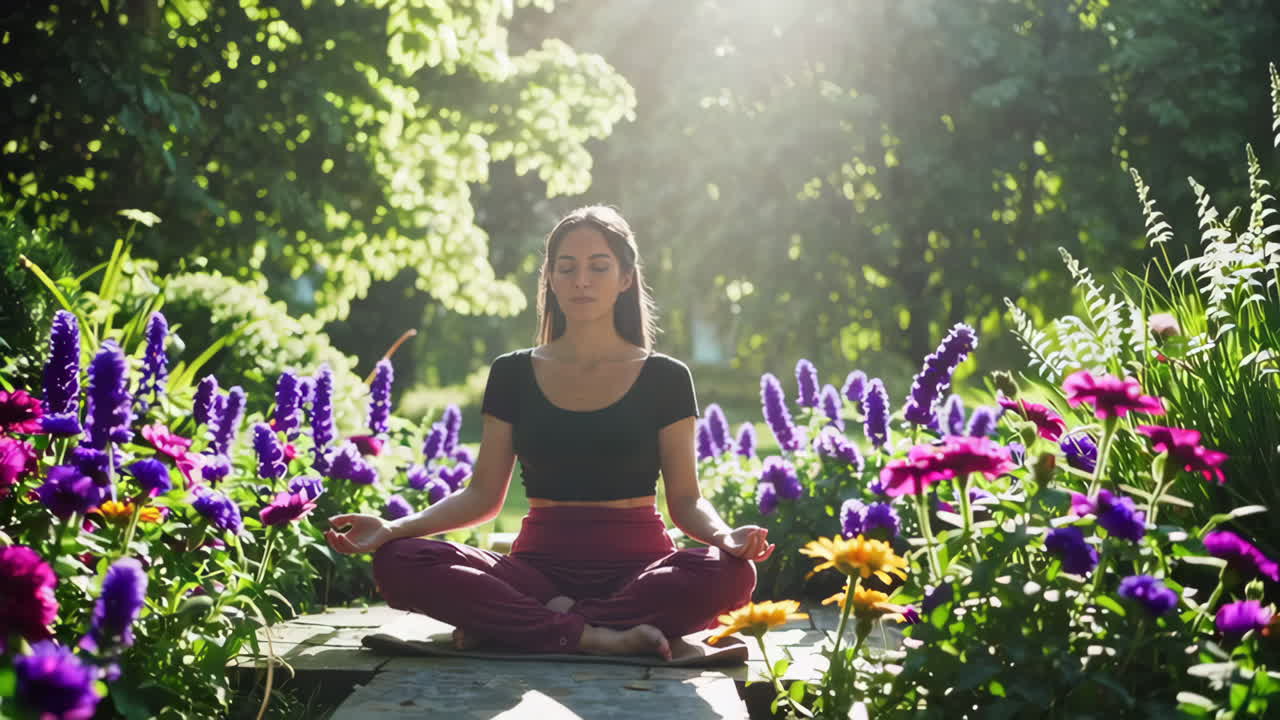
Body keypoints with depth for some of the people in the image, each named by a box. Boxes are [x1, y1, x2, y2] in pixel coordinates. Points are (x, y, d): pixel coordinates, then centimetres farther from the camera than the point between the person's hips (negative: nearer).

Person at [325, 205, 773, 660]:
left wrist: (724, 536, -19)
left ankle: (511, 623, -27)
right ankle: (589, 635, -31)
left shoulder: (664, 379, 6)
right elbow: (484, 495, 10)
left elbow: (686, 499, 4)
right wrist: (395, 528, -7)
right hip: (542, 563, 1)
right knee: (397, 562, -26)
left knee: (728, 574, -37)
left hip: (637, 564, -1)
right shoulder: (513, 375, 11)